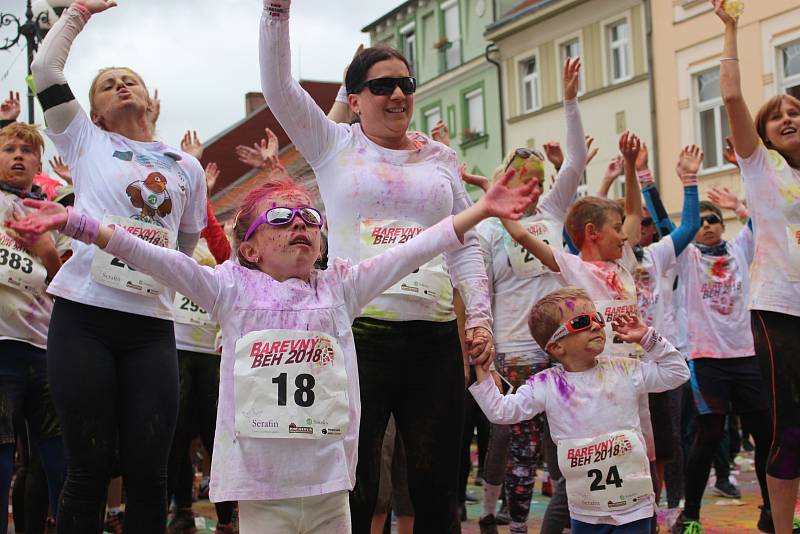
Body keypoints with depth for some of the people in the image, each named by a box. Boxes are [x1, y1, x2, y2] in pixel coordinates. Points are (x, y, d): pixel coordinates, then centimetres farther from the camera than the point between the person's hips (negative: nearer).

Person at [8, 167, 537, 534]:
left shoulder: (340, 287, 9)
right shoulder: (232, 289, 3)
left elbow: (409, 252, 4)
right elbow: (154, 258, -5)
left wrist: (481, 210, -2)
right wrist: (77, 224, -13)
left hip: (329, 482, 2)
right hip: (261, 486, -2)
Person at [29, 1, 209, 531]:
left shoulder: (187, 168, 18)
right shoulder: (86, 142, 12)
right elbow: (46, 70, 6)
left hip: (152, 325, 2)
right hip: (84, 315, -2)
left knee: (149, 470, -2)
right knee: (89, 466, -3)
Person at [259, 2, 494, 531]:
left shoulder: (440, 158, 14)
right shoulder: (334, 146, 8)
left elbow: (467, 245, 14)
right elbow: (278, 84, -3)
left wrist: (480, 316, 4)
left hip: (435, 334, 3)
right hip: (360, 328, -3)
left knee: (437, 484, 6)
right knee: (354, 486, -1)